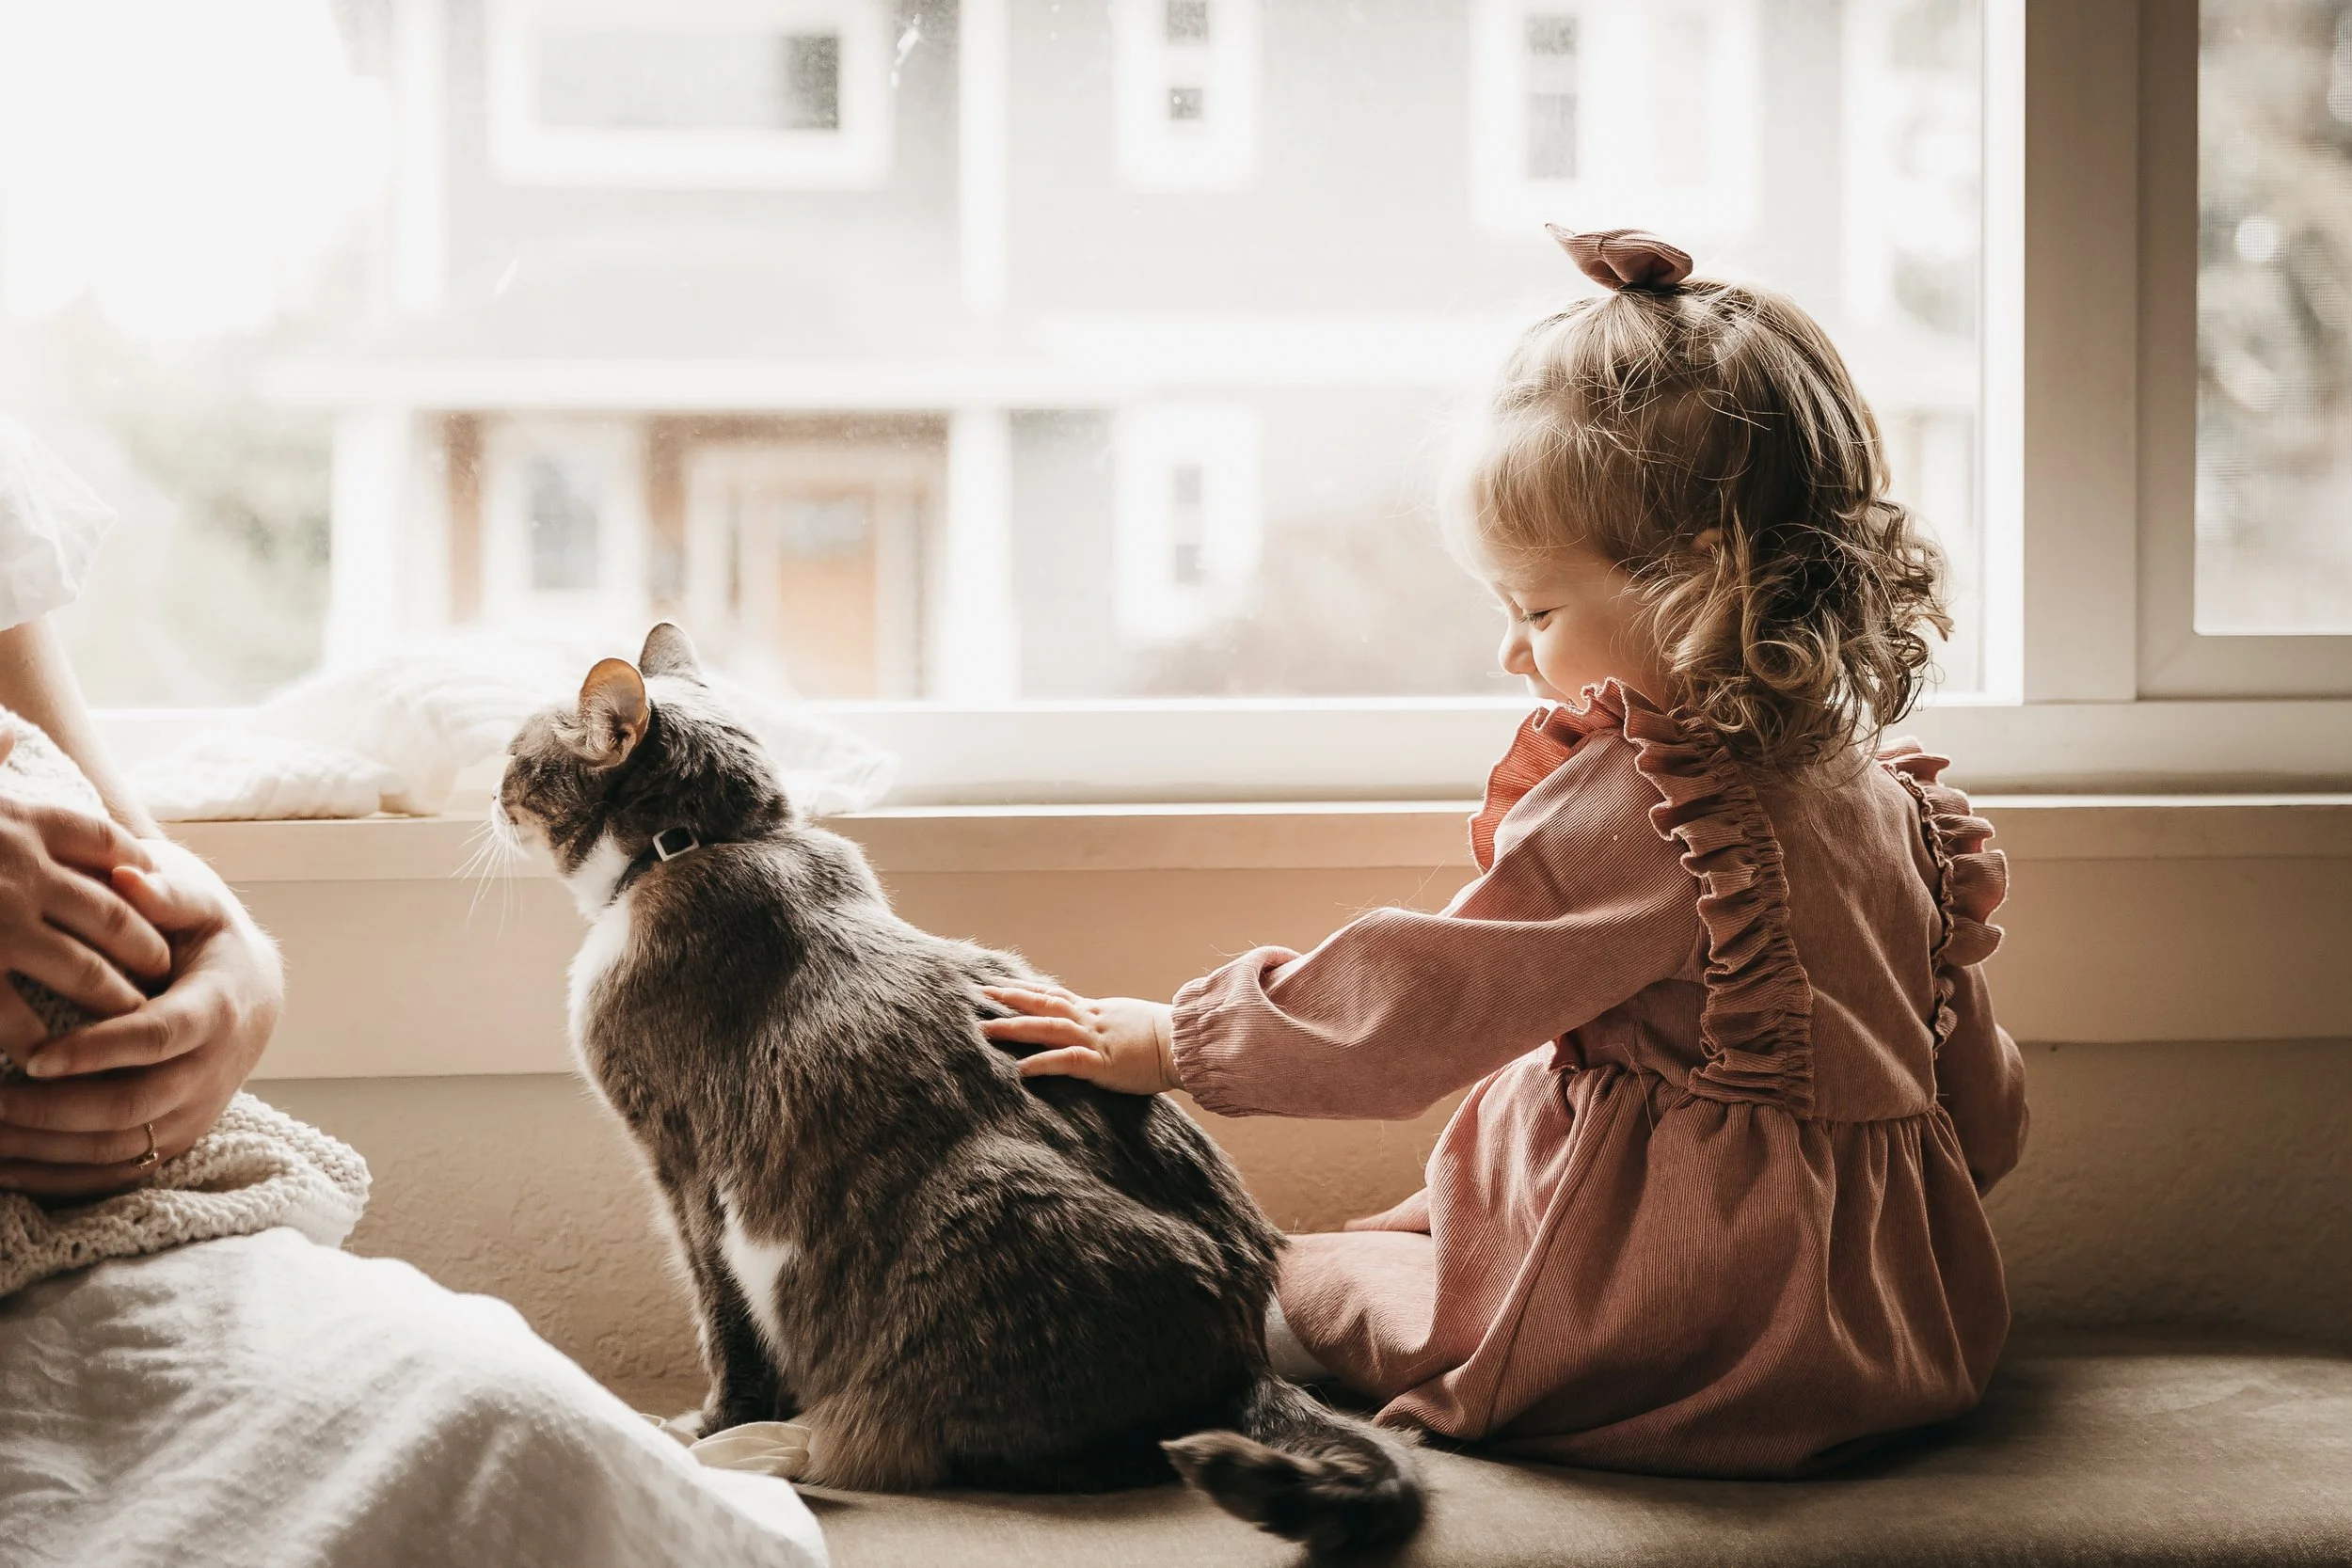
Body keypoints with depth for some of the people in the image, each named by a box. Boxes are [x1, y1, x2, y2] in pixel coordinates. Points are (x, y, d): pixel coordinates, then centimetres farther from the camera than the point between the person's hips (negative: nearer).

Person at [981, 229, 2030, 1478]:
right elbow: (1984, 1114, 14)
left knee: (1304, 1276, 6)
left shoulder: (1630, 812, -22)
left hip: (1681, 1360, -9)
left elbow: (1411, 1009, -16)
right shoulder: (1896, 803, 4)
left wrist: (1172, 1041, -6)